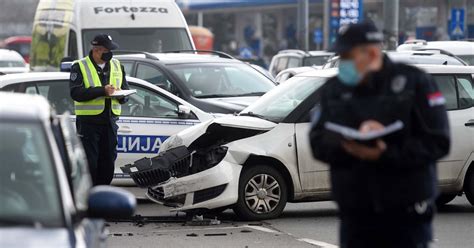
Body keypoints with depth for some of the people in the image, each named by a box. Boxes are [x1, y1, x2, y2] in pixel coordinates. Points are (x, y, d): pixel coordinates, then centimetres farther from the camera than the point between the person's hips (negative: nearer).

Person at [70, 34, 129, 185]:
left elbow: (126, 90, 19)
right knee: (89, 162, -7)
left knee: (108, 162, 7)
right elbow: (76, 93, -15)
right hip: (88, 121, -5)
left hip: (110, 121, 5)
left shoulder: (117, 66, 15)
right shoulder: (80, 67, -2)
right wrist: (101, 91, -22)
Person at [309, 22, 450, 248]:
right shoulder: (334, 90, 8)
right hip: (355, 213, 4)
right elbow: (318, 144, 1)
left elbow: (438, 142, -10)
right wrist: (351, 141, -21)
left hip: (406, 212, -4)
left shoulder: (414, 83, -3)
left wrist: (383, 155, -21)